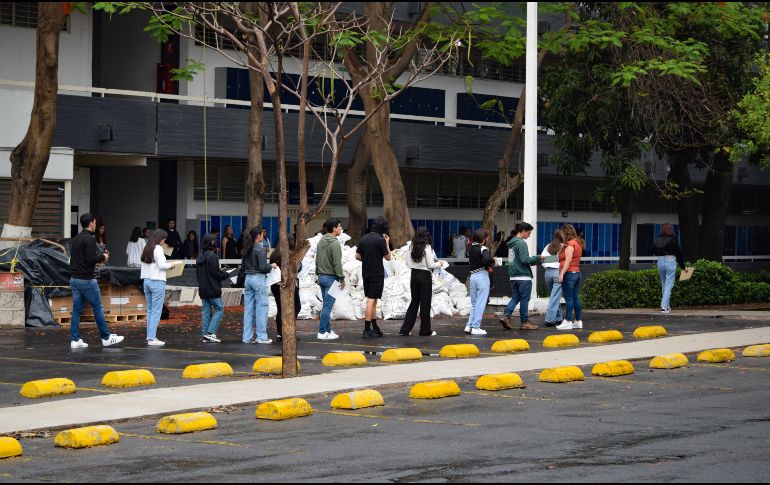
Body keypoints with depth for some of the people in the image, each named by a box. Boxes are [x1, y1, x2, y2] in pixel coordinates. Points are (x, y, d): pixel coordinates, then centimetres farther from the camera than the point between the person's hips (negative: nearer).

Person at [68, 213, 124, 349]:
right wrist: (102, 257, -4)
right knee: (98, 308, 1)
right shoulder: (90, 239, -14)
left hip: (74, 279, 8)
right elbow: (90, 260, -23)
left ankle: (75, 340, 4)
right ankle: (106, 338, 8)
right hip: (86, 280, -8)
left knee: (76, 310, 7)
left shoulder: (76, 239, 14)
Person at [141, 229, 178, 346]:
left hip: (147, 281, 8)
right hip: (157, 282, -8)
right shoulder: (158, 249, -10)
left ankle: (150, 337, 10)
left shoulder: (147, 249, 13)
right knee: (156, 311, -6)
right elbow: (161, 265, -17)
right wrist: (171, 265, 2)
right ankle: (152, 338, -10)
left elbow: (145, 265, 12)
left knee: (150, 311, 11)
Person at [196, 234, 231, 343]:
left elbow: (197, 272, 16)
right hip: (212, 288, -8)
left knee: (205, 311, 10)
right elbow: (215, 272, -18)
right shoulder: (212, 256, -15)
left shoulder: (200, 256, 11)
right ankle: (210, 332, -9)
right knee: (219, 309, -1)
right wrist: (226, 275, -2)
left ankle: (205, 334, 9)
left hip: (203, 288, 8)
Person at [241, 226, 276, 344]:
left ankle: (247, 337, 11)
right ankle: (261, 336, -1)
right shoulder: (259, 249, -13)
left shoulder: (247, 249, 9)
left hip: (248, 278, 8)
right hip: (259, 278, -8)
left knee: (248, 308, 9)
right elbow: (263, 267, -17)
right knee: (262, 307, -2)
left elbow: (242, 267, 13)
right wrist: (271, 266, 0)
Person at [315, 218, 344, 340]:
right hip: (331, 277, -9)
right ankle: (322, 332, -5)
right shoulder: (335, 244, -16)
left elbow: (317, 260, 16)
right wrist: (342, 278, -13)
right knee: (327, 306, -5)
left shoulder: (321, 242, 10)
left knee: (327, 305, 14)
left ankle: (328, 330, 17)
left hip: (321, 277, 9)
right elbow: (337, 263, -18)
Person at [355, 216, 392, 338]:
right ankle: (367, 330, -6)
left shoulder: (363, 239, 6)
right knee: (371, 300, -6)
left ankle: (375, 328, 20)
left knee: (372, 300, 14)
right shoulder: (380, 240, -14)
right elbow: (388, 257, -6)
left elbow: (357, 256, 10)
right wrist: (387, 243, 3)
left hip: (366, 273, 7)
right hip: (377, 274, -7)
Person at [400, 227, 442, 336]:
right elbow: (430, 265, -13)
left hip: (414, 275, 5)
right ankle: (425, 330, 11)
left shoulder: (412, 247, 2)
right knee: (425, 303, 4)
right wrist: (438, 263, 5)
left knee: (414, 302, 14)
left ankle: (405, 329, 12)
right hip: (425, 276, -5)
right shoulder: (427, 248, -13)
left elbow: (408, 263, 4)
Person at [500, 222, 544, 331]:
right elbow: (524, 260, -21)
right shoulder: (521, 243, -14)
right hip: (523, 276, -8)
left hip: (513, 276, 8)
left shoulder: (511, 243, 15)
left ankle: (506, 315, -2)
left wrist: (533, 261, 16)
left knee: (515, 298, 13)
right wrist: (538, 258, -10)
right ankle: (525, 322, 6)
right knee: (525, 299, 0)